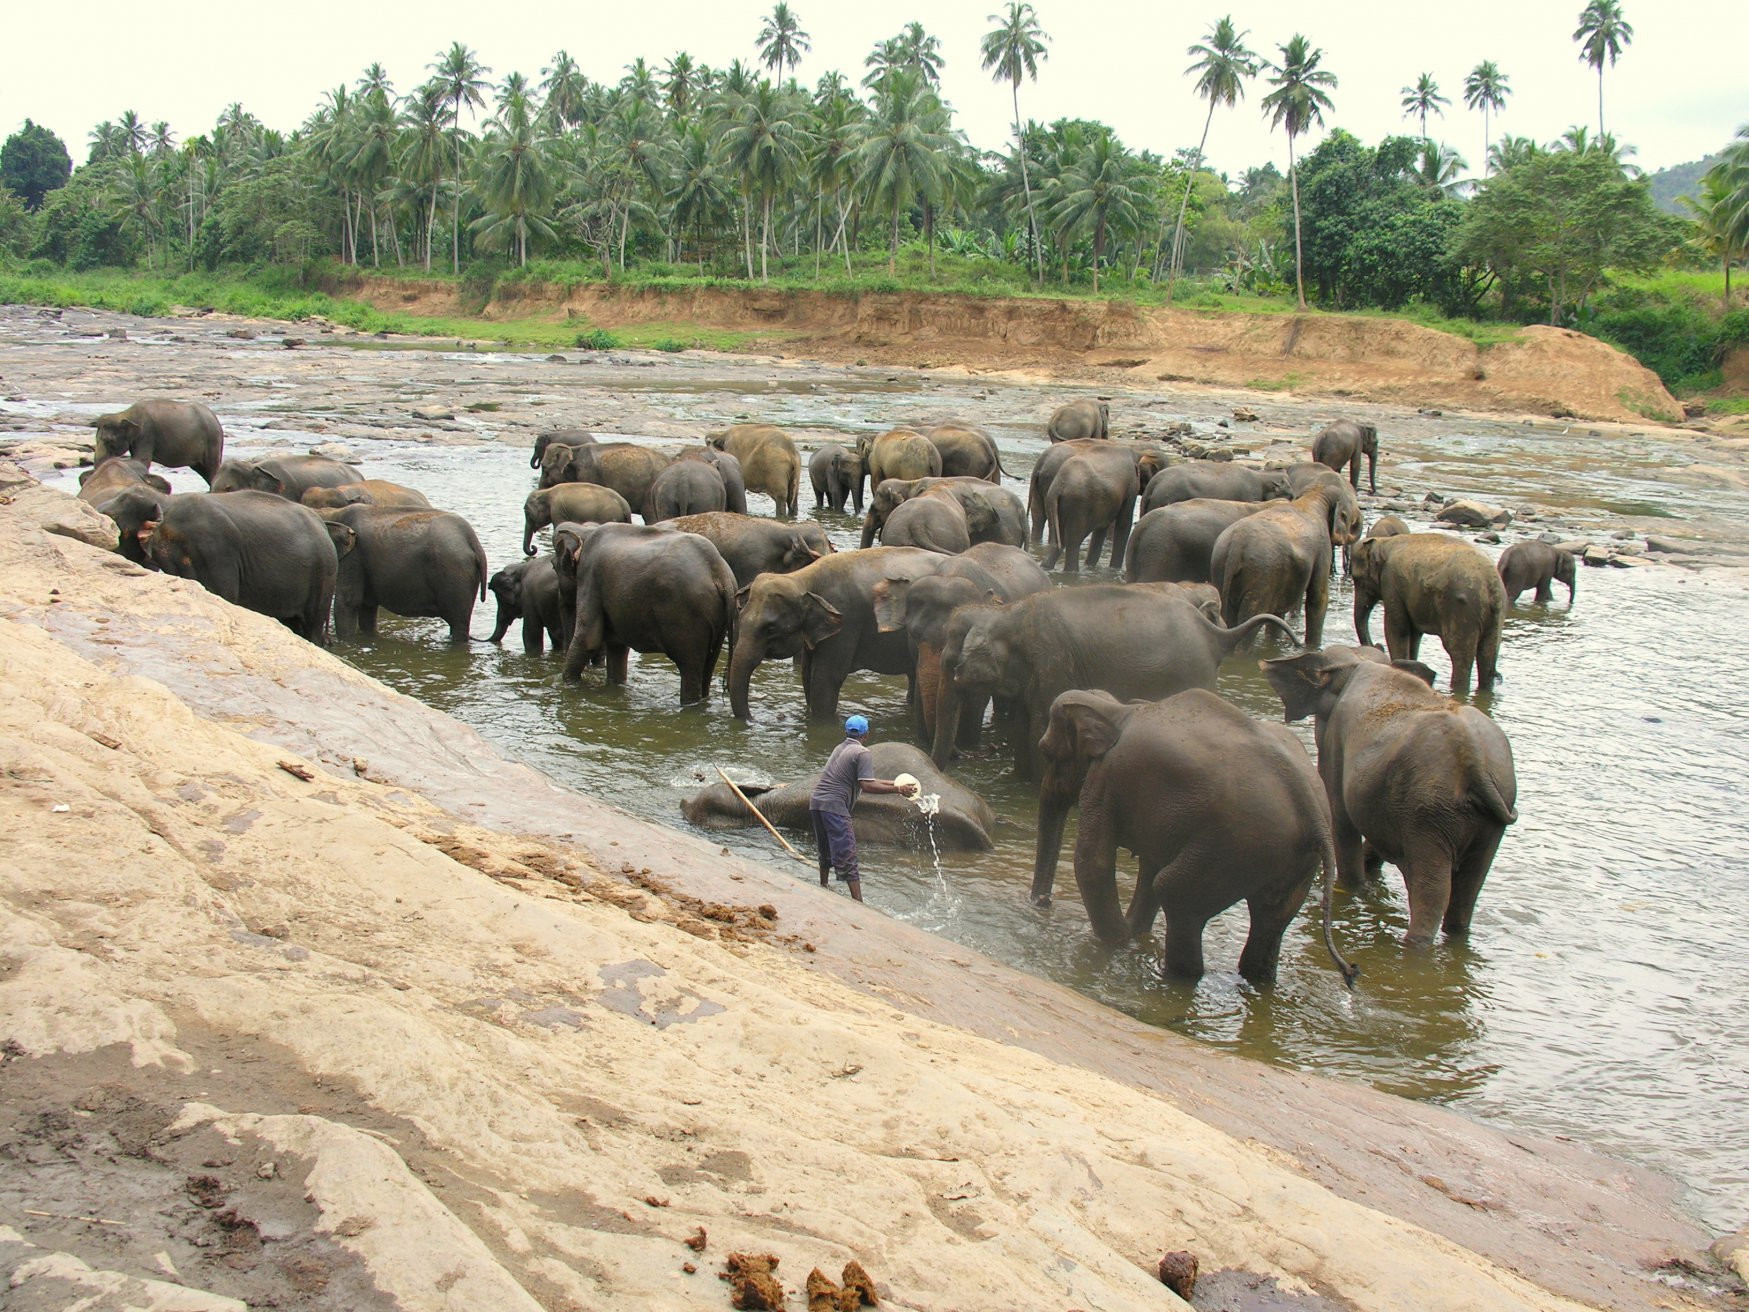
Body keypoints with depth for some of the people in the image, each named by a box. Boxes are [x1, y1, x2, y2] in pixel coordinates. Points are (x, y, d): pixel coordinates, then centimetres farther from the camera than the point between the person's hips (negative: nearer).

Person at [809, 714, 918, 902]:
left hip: (815, 802, 8)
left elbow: (863, 780, 24)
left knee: (826, 851, 26)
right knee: (847, 857, -10)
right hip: (833, 806, -8)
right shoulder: (862, 753, -5)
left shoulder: (840, 748, 21)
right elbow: (867, 786, -15)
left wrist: (893, 783, 24)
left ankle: (823, 886, 40)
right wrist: (897, 789, -12)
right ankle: (858, 901, -14)